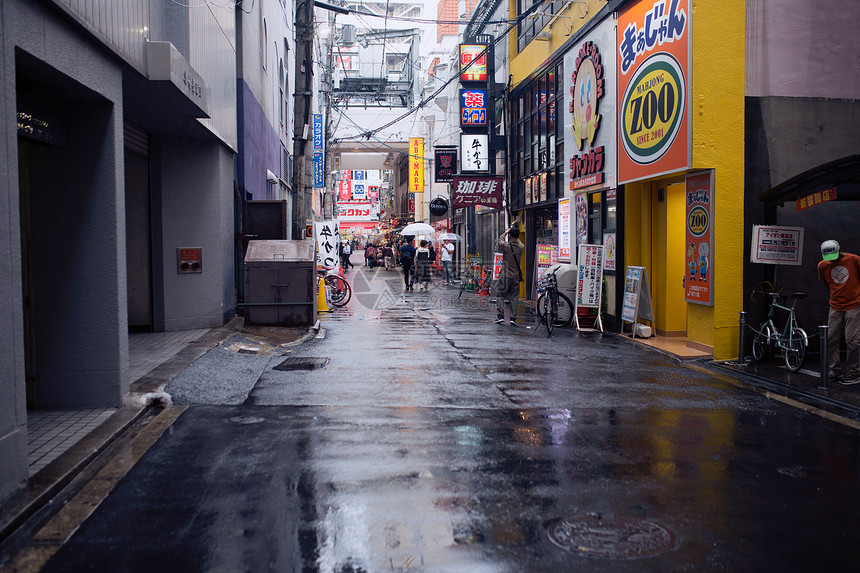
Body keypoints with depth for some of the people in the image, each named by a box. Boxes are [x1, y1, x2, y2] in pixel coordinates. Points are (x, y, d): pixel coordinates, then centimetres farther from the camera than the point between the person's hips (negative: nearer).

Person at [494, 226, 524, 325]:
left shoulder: (506, 245, -14)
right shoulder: (521, 247, -5)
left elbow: (500, 239, 8)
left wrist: (506, 232, 23)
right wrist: (516, 235, 31)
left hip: (505, 276, -3)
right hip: (516, 276, 3)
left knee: (500, 296, 5)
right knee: (514, 297, 7)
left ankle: (500, 316, 0)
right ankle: (513, 318, 6)